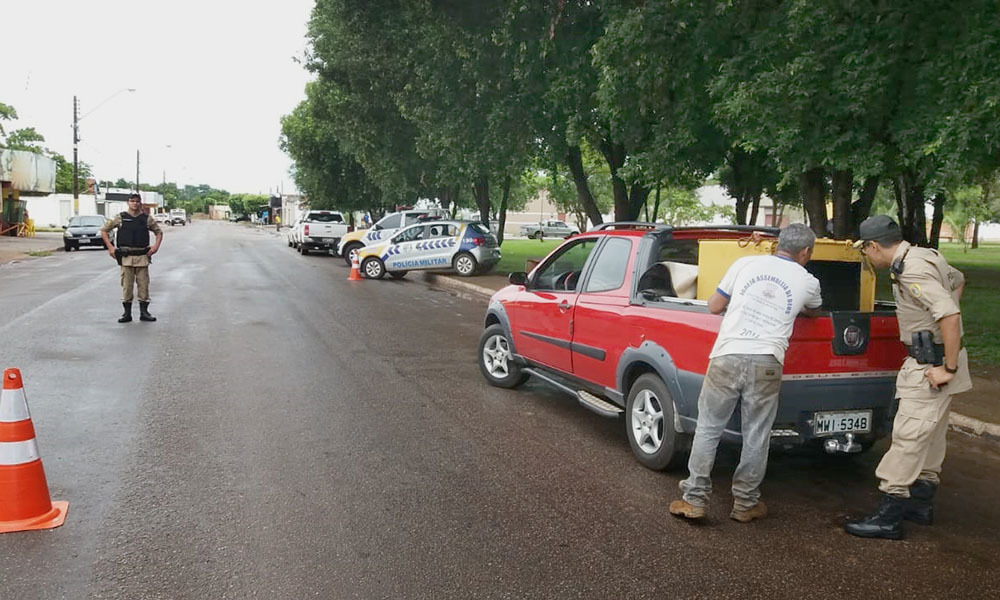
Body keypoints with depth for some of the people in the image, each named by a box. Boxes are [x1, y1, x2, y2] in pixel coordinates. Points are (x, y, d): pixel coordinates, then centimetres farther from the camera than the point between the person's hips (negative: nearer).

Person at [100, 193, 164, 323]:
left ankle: (144, 312, 12)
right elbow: (104, 230, 9)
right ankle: (127, 313, 9)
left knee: (143, 285, 3)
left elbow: (159, 232, 16)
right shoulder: (120, 217, 4)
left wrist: (156, 246, 0)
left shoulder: (147, 218, 6)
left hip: (142, 256, 1)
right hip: (126, 257, -1)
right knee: (126, 285, 2)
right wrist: (110, 248, 1)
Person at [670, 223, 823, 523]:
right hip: (766, 365, 0)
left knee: (707, 430, 9)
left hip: (727, 358, 0)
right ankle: (745, 504, 22)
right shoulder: (808, 282, 11)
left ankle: (694, 500, 11)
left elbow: (714, 306, 14)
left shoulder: (746, 263, 9)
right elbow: (813, 312, 35)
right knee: (756, 438, 12)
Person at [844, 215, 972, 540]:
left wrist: (949, 368, -24)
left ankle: (888, 518, -6)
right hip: (932, 359, 11)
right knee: (930, 436, 18)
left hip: (932, 366, -11)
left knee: (908, 436, -9)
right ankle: (921, 504, 30)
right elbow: (958, 280, 30)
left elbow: (951, 316, -31)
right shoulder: (924, 256, 9)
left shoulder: (912, 272, -23)